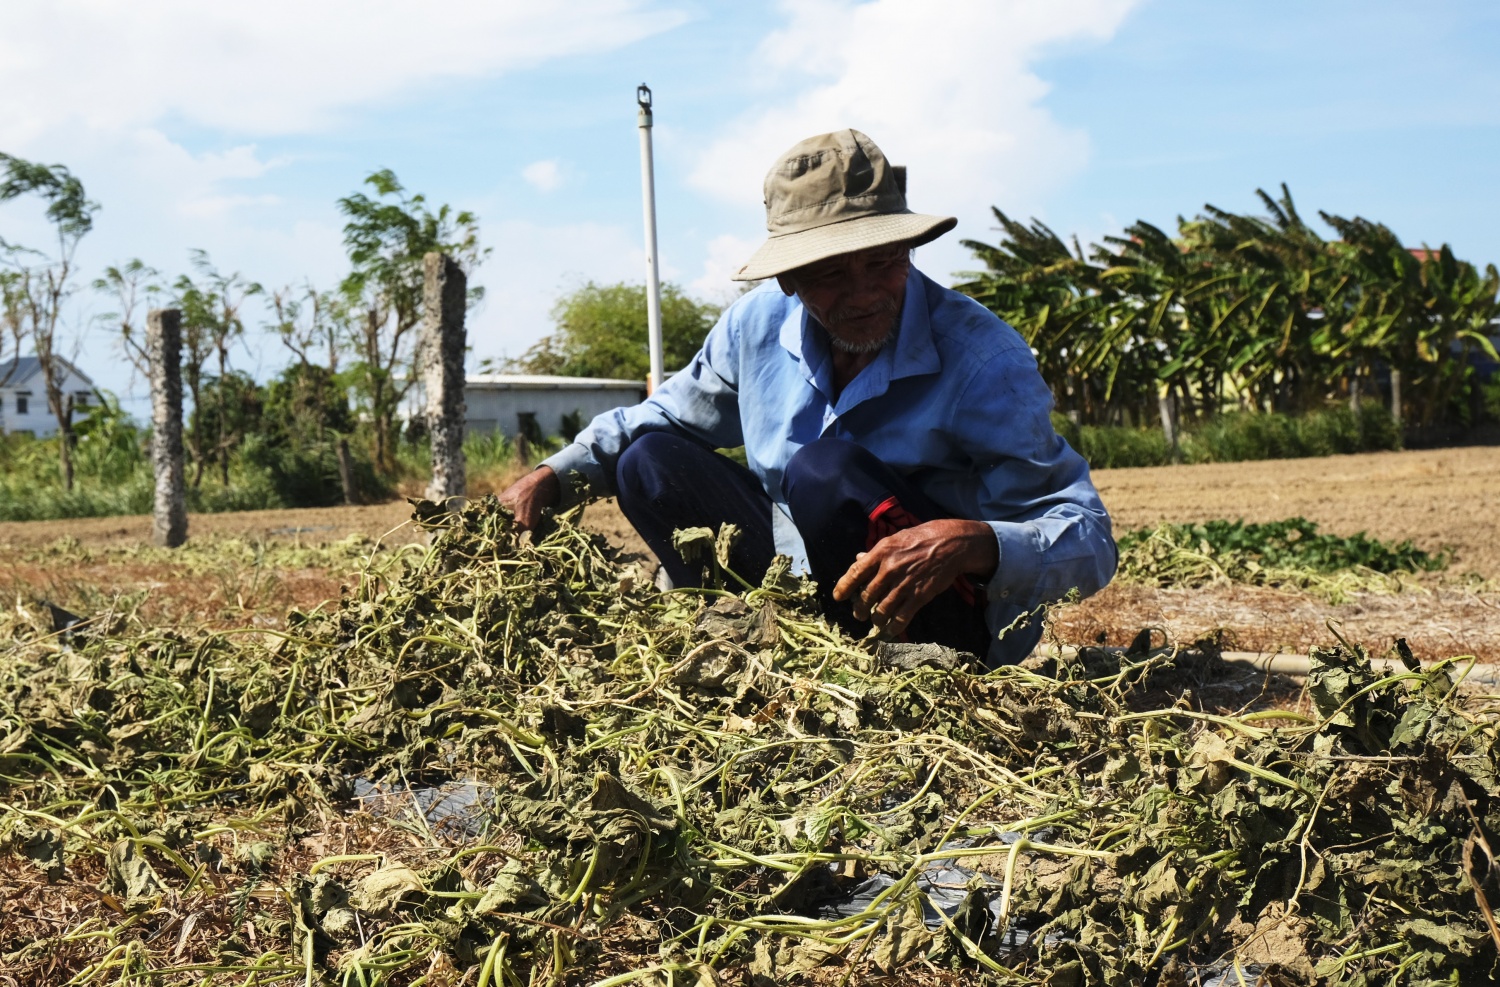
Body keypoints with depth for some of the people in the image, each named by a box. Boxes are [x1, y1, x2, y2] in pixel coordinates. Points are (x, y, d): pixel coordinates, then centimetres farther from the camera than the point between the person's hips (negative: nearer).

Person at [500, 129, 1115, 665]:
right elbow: (665, 417, 14)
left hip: (949, 626, -6)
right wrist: (555, 477, -2)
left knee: (827, 471, -31)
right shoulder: (759, 323, -5)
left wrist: (973, 544, -46)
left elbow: (1090, 540, -25)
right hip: (794, 583, 6)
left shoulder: (986, 363, -22)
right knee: (652, 460, -6)